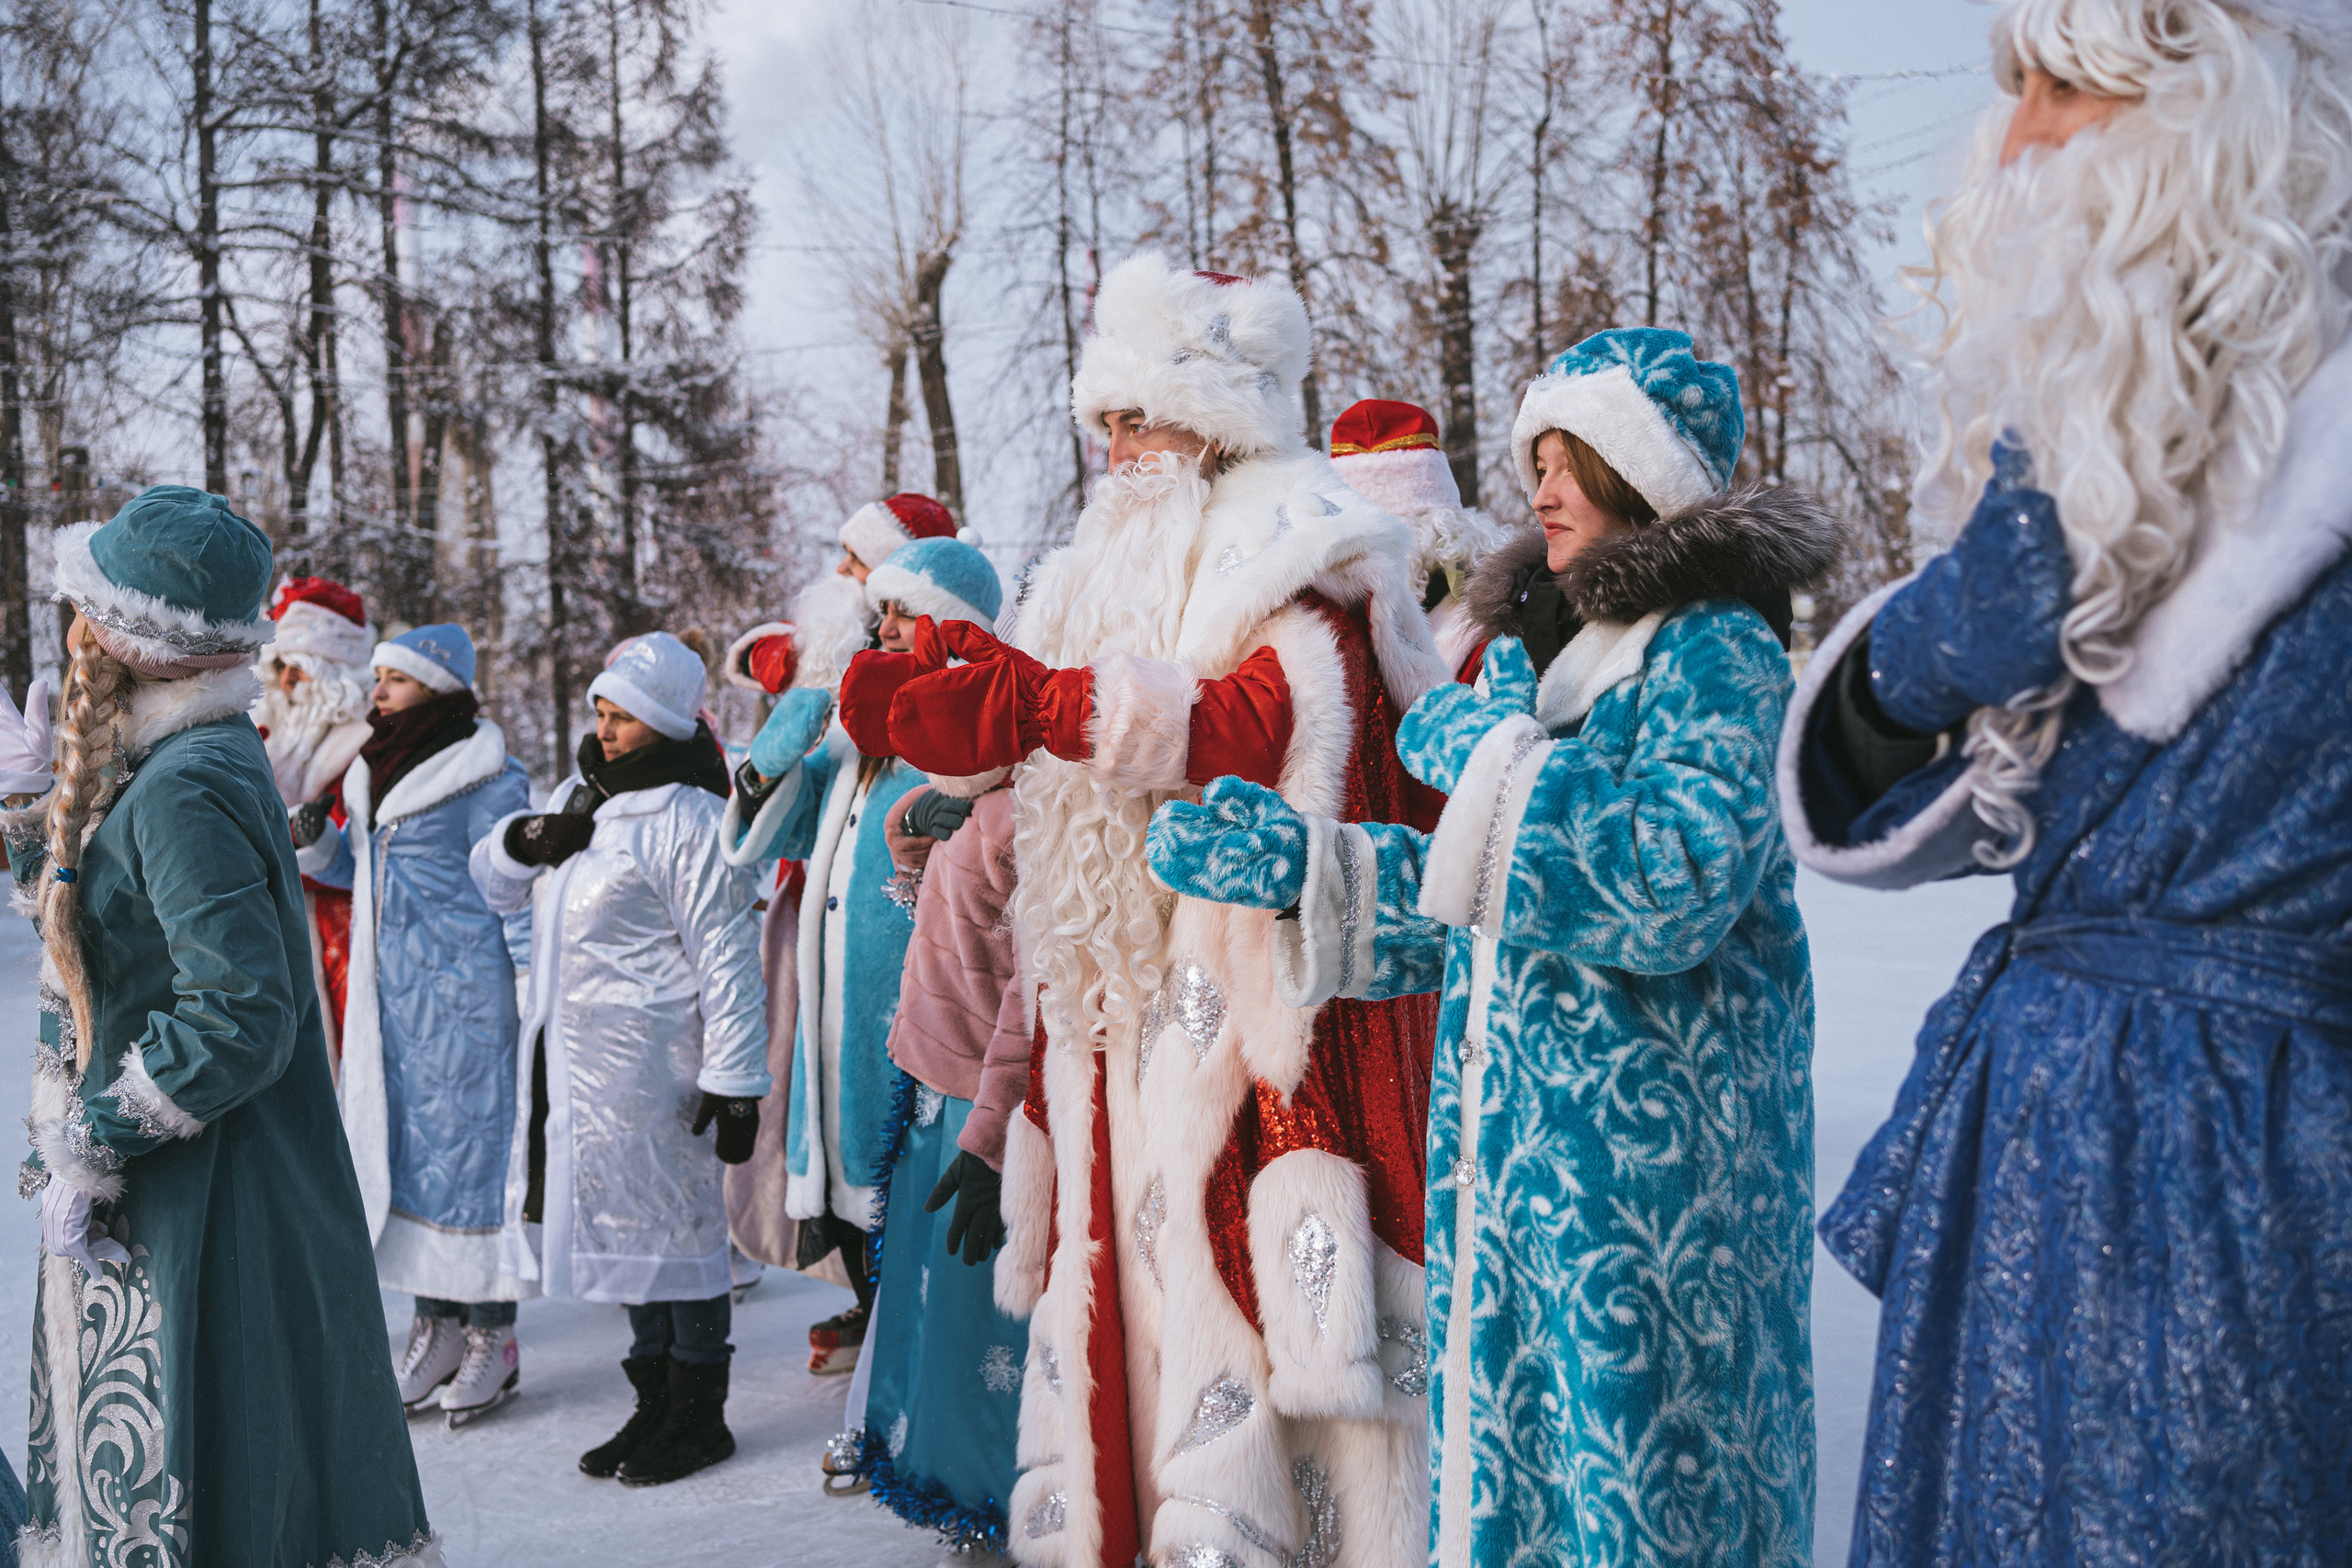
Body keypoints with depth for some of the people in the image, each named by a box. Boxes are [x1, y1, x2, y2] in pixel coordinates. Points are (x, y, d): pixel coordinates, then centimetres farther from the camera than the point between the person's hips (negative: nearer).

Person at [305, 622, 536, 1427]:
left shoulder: (485, 775, -10)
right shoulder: (373, 769, 14)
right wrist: (312, 838, 5)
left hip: (464, 990, -8)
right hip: (391, 993, 8)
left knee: (471, 1142, -2)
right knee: (402, 1143, 9)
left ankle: (492, 1335, 8)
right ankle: (436, 1321, 19)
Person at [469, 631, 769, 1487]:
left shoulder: (686, 819, -13)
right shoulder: (581, 793, 13)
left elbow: (727, 960, -15)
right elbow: (493, 882, 22)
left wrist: (734, 1082, -18)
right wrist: (524, 839, -1)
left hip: (651, 1058, -8)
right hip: (570, 1054, 8)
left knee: (673, 1222, -1)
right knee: (629, 1223, 14)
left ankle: (699, 1417, 13)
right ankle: (655, 1406, 26)